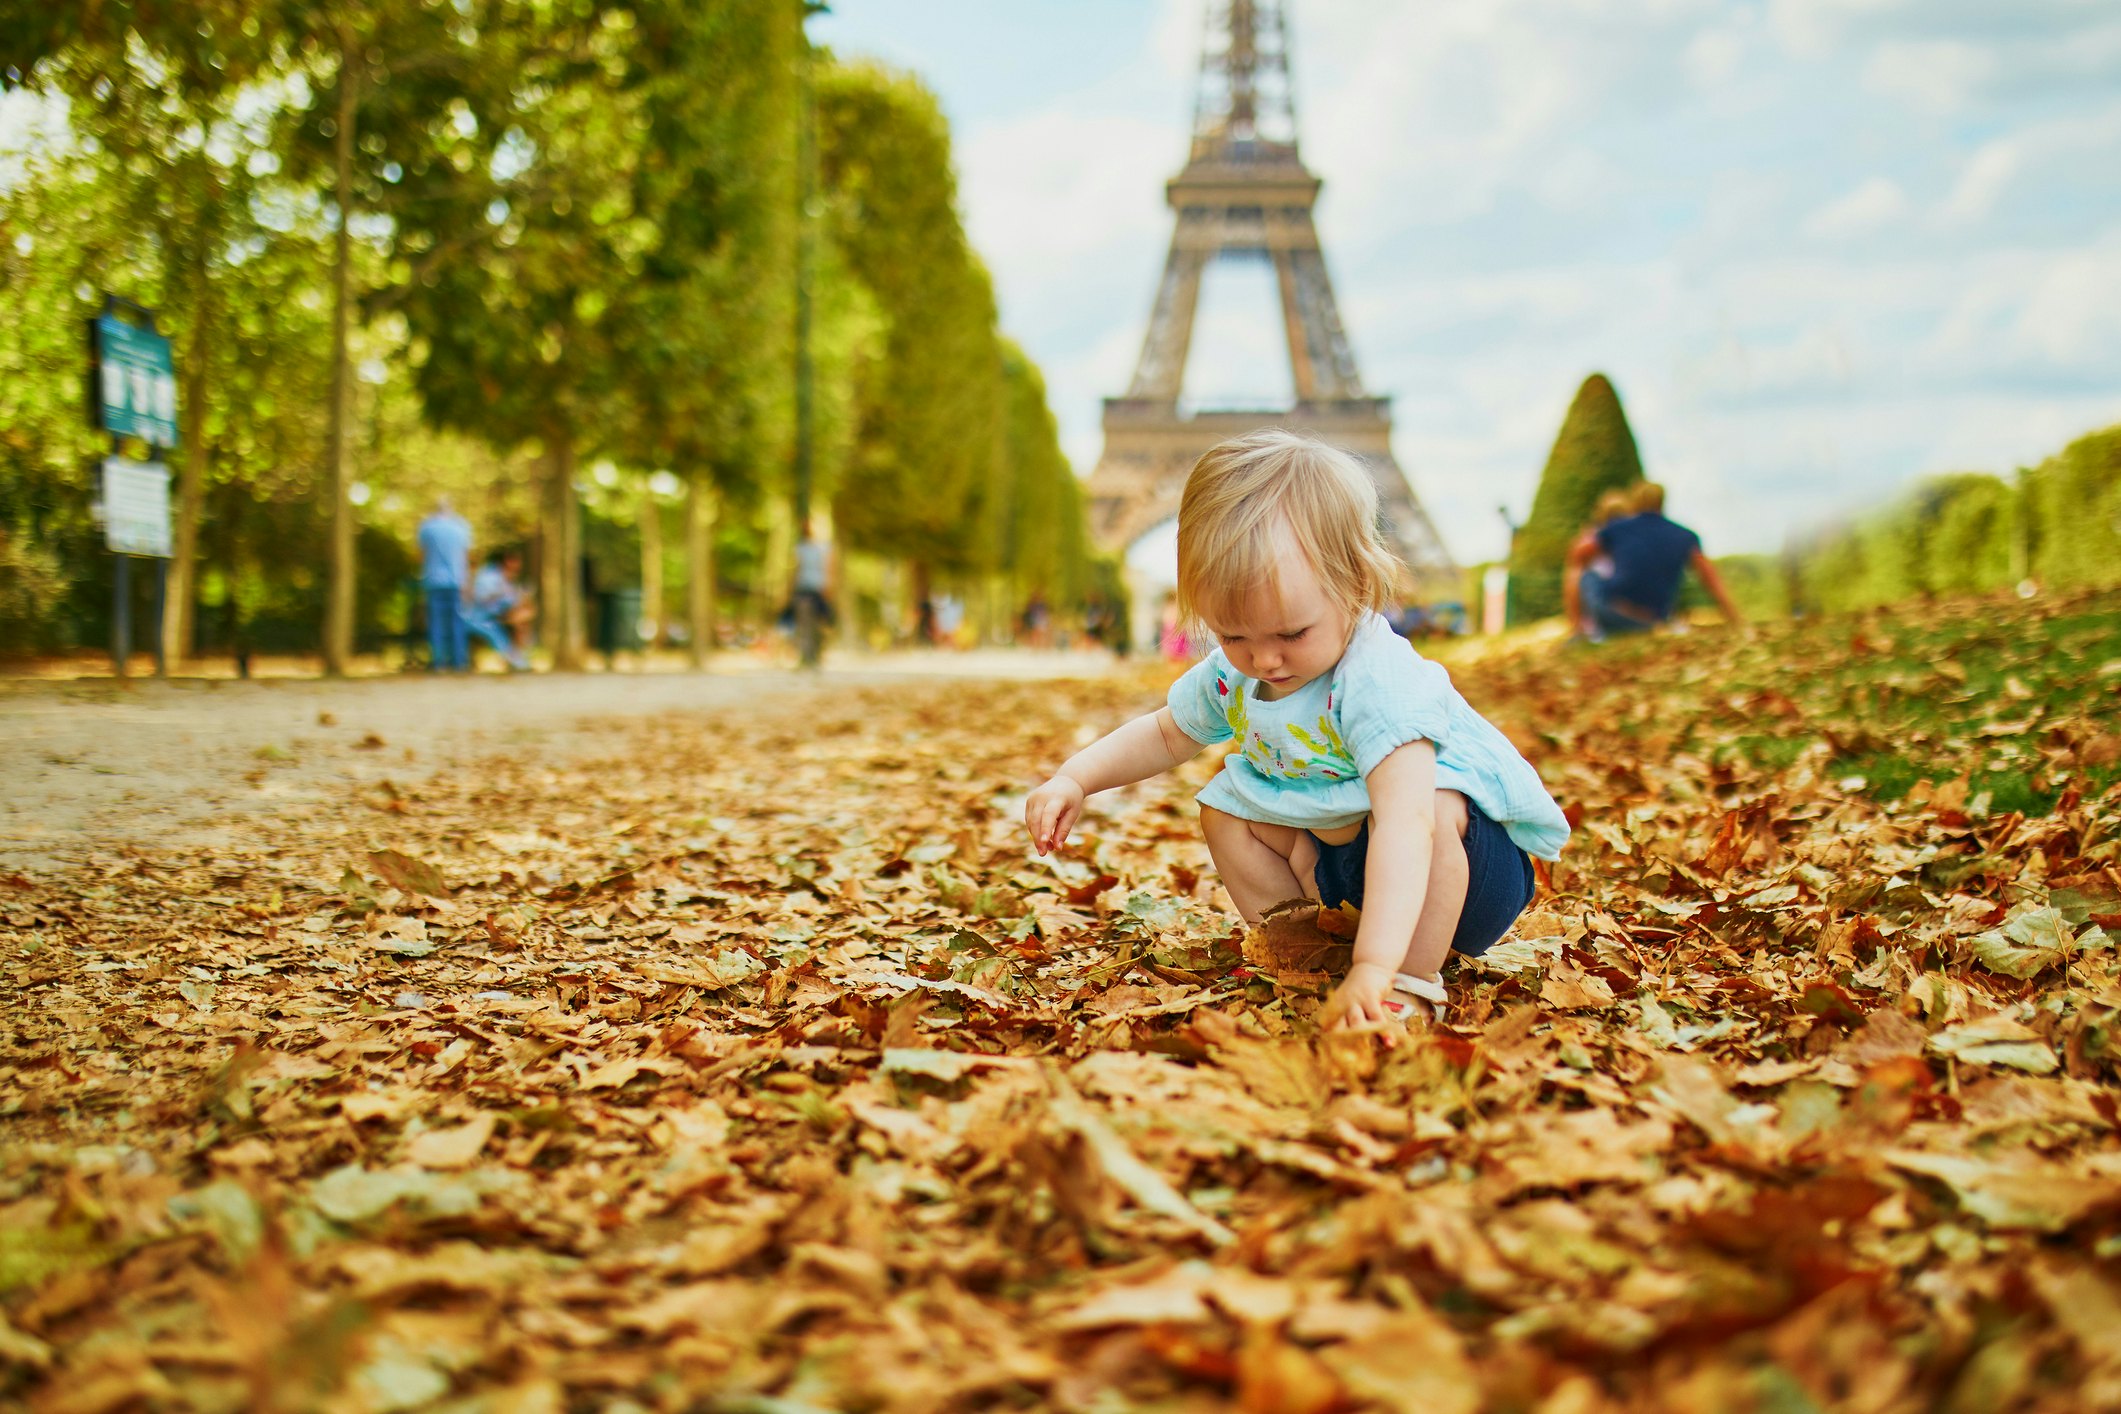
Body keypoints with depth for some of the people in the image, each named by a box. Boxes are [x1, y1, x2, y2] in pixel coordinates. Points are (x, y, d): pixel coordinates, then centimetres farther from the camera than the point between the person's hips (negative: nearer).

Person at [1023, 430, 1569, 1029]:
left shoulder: (1380, 681, -37)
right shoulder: (1230, 674, -10)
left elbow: (1406, 820, -50)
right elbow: (1166, 733, 13)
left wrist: (1374, 968, -59)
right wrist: (1075, 779, -3)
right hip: (1339, 849, 7)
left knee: (1434, 809, -38)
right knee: (1224, 807, 0)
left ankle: (1414, 983, -23)